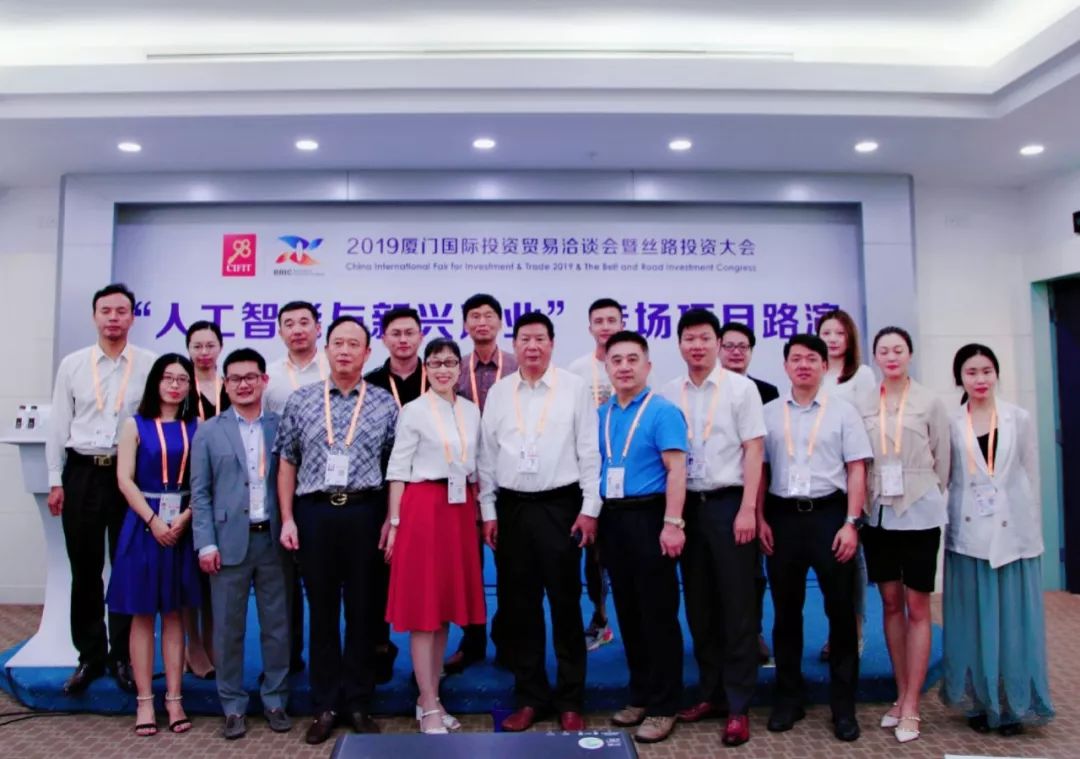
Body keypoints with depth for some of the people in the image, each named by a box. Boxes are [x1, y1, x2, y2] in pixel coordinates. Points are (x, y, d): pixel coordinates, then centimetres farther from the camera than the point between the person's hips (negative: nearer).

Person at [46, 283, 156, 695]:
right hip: (82, 473, 2)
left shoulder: (150, 364, -1)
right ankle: (90, 656, 22)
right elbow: (59, 424, 7)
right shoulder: (72, 364, 5)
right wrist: (56, 480, 3)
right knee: (85, 570, 9)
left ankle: (123, 655, 20)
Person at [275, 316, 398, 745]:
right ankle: (325, 705, 21)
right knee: (322, 610, 9)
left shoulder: (385, 404, 3)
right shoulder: (300, 401, 6)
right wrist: (287, 518, 1)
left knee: (363, 610, 7)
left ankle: (358, 703, 21)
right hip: (314, 512, 1)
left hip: (364, 512, -1)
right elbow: (287, 463, 8)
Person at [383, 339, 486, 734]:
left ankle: (430, 697, 23)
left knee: (447, 606, 11)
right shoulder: (413, 411, -4)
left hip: (460, 510, 5)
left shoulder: (472, 411, 11)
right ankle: (429, 708, 9)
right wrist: (395, 523, -8)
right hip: (423, 508, -5)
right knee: (423, 608, 0)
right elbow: (398, 470, -4)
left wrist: (478, 513, 11)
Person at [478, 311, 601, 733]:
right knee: (518, 605, 10)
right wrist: (488, 511, 5)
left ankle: (570, 700, 20)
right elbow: (487, 455, 9)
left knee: (565, 604, 5)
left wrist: (590, 509, -6)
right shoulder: (498, 392, 7)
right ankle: (530, 697, 25)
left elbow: (589, 451, -2)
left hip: (560, 505, -3)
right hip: (511, 507, 3)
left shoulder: (575, 388, -2)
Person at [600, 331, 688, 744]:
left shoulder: (663, 411, -8)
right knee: (628, 612, 14)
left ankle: (663, 706, 14)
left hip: (648, 516, -6)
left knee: (658, 614, 2)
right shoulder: (601, 414, 10)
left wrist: (673, 523, -20)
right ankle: (640, 695, 28)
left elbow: (676, 469, -14)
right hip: (612, 518, 6)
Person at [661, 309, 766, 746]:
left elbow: (753, 450, -6)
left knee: (737, 607, 3)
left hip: (729, 503, -4)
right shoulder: (669, 394, 7)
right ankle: (712, 694, 27)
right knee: (699, 607, 12)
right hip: (688, 505, 4)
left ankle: (738, 706, 14)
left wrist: (747, 510, -12)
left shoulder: (740, 388, -3)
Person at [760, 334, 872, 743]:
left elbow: (857, 470, -1)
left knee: (840, 610, 4)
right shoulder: (769, 413, 6)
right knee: (786, 610, 11)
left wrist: (851, 523, -9)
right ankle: (788, 698, 25)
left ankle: (843, 705, 19)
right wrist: (760, 519, -1)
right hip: (783, 516, 2)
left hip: (829, 514, -1)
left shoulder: (842, 411, 2)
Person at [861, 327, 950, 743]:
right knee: (891, 603, 10)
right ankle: (901, 696, 22)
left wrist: (930, 497, 5)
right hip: (877, 513, 2)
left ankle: (911, 706, 10)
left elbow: (942, 460, 4)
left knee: (917, 607, 2)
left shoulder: (929, 402, 0)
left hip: (918, 513, -2)